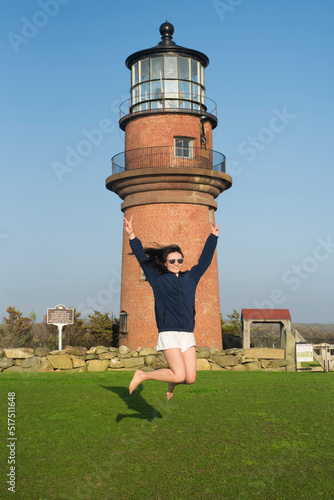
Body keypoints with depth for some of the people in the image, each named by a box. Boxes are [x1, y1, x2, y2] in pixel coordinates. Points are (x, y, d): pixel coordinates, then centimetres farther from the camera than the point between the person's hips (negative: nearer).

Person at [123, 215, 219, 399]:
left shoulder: (190, 278, 15)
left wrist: (213, 236, 29)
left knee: (190, 379, -2)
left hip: (188, 335, 4)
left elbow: (205, 260, 24)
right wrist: (132, 236, -1)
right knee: (179, 375, -13)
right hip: (168, 334, -4)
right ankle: (141, 375, 9)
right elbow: (142, 258, 5)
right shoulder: (158, 279, 6)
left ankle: (172, 382, 33)